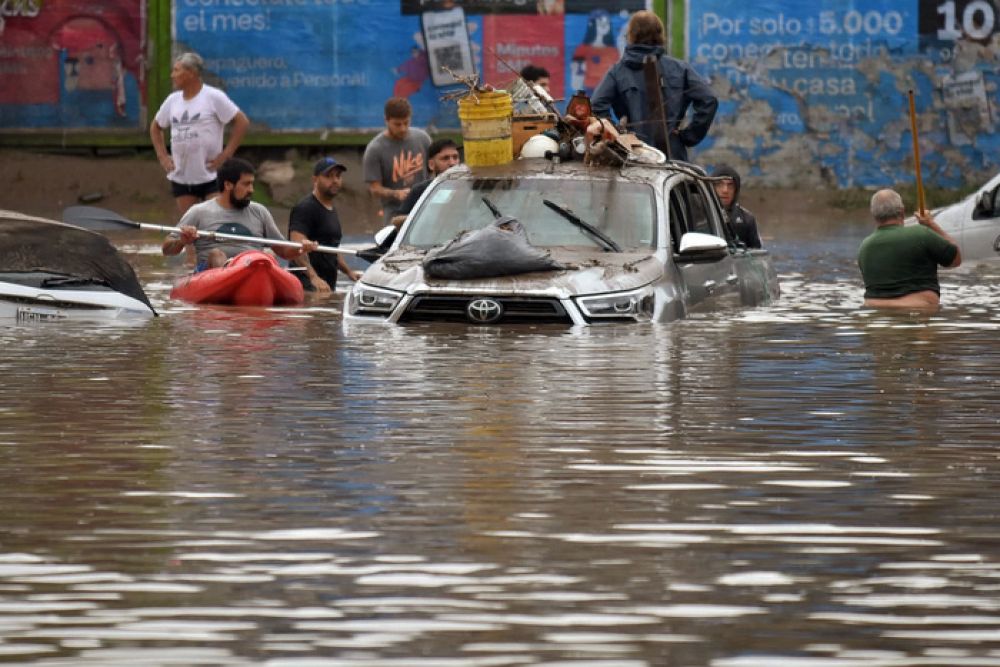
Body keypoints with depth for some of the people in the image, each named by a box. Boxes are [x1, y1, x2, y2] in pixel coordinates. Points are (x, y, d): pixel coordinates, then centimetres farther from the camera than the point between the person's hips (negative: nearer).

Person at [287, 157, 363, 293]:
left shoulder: (332, 210, 24)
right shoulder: (305, 208, -8)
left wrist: (348, 271, 22)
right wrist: (313, 277, -34)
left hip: (328, 286, 10)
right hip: (308, 286, -10)